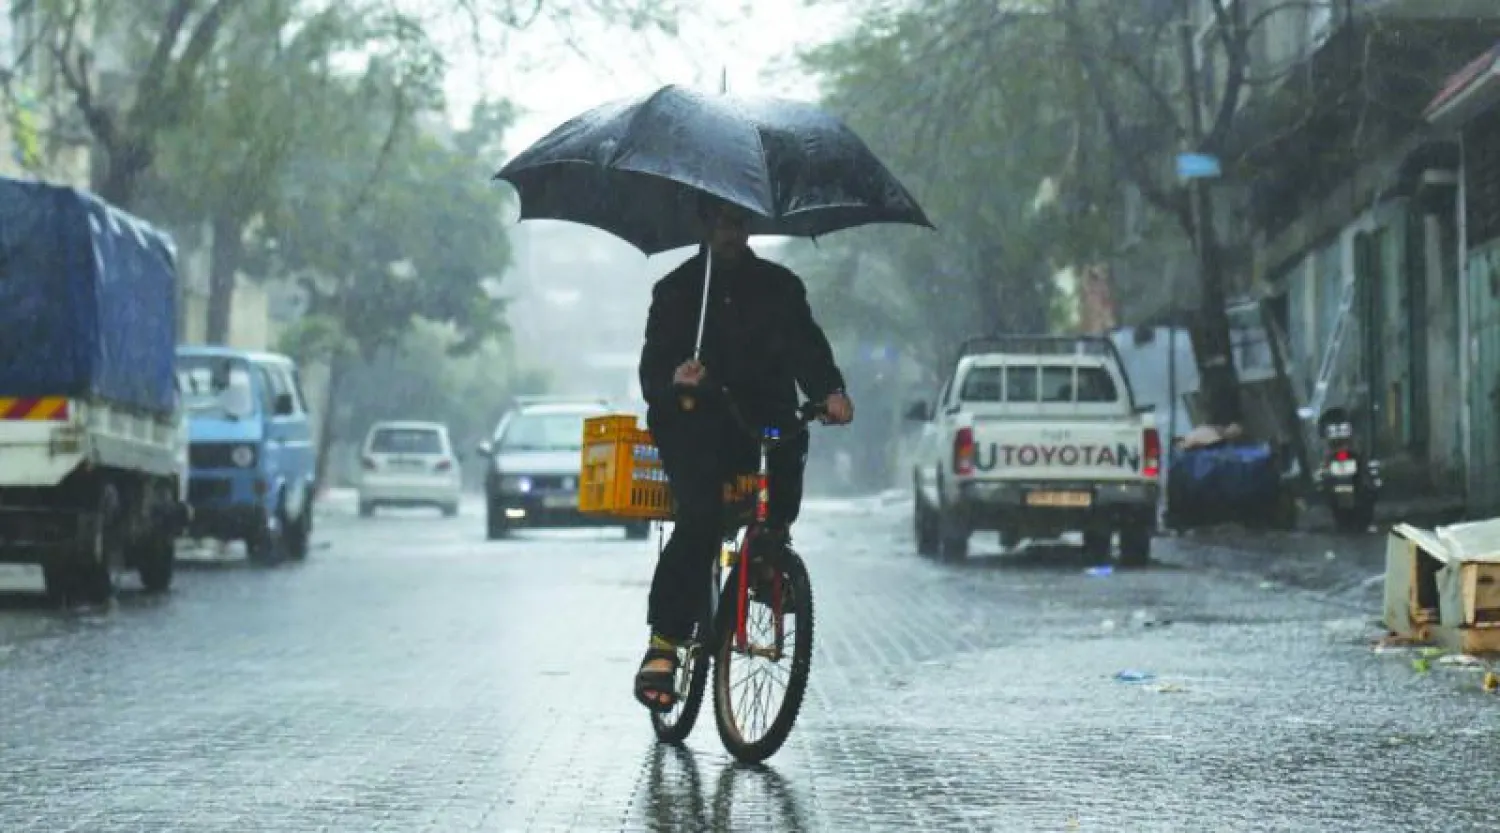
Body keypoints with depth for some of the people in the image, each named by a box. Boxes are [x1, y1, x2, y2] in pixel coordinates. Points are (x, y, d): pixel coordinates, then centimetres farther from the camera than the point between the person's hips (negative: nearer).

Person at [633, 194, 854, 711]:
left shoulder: (779, 286, 14)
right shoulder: (676, 290, 10)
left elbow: (807, 349, 2)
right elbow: (652, 370, 1)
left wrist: (829, 391, -19)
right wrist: (673, 379, -24)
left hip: (764, 422, 4)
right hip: (695, 422, -4)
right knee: (701, 516, -26)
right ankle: (663, 644, -27)